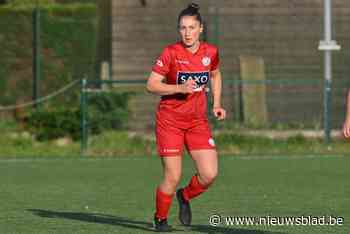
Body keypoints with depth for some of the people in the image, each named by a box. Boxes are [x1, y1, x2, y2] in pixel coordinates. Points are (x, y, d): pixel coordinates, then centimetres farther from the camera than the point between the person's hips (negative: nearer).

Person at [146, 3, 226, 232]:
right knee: (173, 177, -6)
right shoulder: (171, 53, -12)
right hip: (170, 120, -4)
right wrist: (179, 88, -24)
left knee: (209, 174, -9)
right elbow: (151, 84, -11)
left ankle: (185, 196, 23)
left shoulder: (211, 52, 0)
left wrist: (216, 104, 9)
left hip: (198, 121, 4)